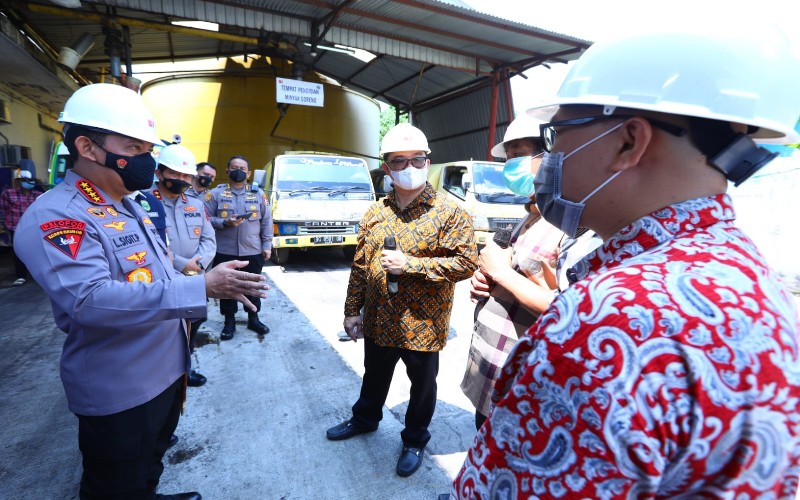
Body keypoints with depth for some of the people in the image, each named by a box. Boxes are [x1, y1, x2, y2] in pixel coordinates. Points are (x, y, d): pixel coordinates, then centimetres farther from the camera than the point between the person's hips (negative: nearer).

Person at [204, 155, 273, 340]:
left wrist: (267, 245, 1)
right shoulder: (216, 193, 2)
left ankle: (254, 319, 28)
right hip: (225, 252, -1)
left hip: (253, 251, 1)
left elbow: (267, 221, 5)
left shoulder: (258, 193, 6)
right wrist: (225, 223, -18)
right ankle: (229, 322, 25)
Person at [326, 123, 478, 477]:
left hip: (423, 324, -4)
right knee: (374, 377, 26)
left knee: (422, 385, 18)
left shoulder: (449, 213, -13)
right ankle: (365, 419, 54)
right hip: (378, 321, 4)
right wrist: (352, 310, 5)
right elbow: (359, 267, 6)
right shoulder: (374, 213, 1)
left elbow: (466, 262, -18)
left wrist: (412, 264, -24)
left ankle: (415, 440, 43)